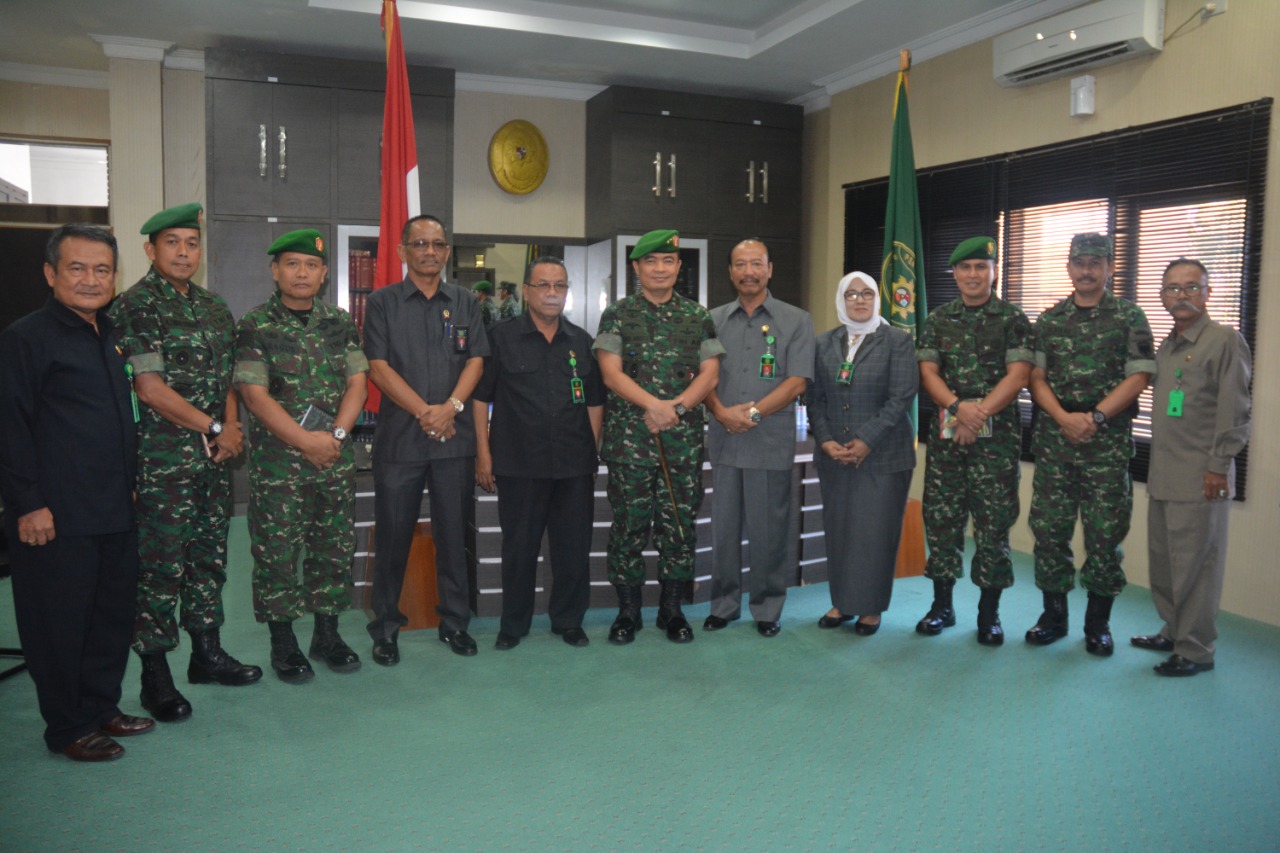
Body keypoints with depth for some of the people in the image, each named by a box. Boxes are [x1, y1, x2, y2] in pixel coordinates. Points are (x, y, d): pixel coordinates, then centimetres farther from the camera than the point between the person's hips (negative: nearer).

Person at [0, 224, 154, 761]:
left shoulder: (112, 336, 14)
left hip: (116, 510, 7)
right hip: (57, 515, -7)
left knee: (114, 612, 14)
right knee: (60, 621, 4)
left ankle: (102, 707, 29)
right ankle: (69, 729, 17)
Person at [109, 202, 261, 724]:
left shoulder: (214, 308, 13)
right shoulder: (135, 306, -8)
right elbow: (150, 389, -15)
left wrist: (233, 428, 0)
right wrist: (214, 428, -12)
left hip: (215, 456, 7)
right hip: (163, 460, -6)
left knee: (210, 557, 14)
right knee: (161, 564, -1)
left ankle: (207, 654, 28)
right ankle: (155, 676, 12)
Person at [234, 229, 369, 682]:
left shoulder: (341, 322, 8)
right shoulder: (254, 326, -3)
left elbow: (357, 383, 4)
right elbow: (255, 395, -10)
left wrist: (336, 434, -11)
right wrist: (305, 441, -17)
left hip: (336, 458, 4)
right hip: (277, 462, -3)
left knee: (335, 548, 10)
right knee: (276, 553, 2)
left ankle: (327, 633, 25)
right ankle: (283, 643, 17)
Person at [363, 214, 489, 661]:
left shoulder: (465, 302, 12)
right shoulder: (383, 302, 5)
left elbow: (476, 360, 4)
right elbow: (378, 367, -4)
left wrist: (450, 407, -12)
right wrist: (424, 412, -13)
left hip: (455, 437, 2)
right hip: (398, 436, -2)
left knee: (454, 532, 8)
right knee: (393, 535, 4)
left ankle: (455, 621, 21)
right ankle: (386, 627, 17)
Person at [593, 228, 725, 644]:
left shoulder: (698, 317, 10)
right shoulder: (617, 314, 5)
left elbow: (709, 374, 3)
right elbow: (611, 373, -5)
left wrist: (676, 407, -13)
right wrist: (653, 404, -19)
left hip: (684, 440, 2)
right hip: (629, 438, -1)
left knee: (680, 524, 6)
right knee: (629, 524, 4)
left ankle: (672, 609, 21)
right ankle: (628, 610, 17)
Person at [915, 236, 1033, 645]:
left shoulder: (1013, 319, 3)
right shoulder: (937, 320, 11)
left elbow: (1018, 375, -6)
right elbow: (928, 372, 3)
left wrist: (979, 413, -16)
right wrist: (957, 407, -15)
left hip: (997, 434, -2)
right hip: (945, 433, 2)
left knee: (994, 522, 1)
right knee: (941, 518, 5)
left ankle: (989, 613, 13)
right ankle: (941, 605, 19)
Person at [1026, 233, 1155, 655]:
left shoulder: (1129, 317, 3)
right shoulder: (1050, 320, 10)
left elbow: (1138, 377, -4)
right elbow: (1036, 377, 6)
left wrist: (1094, 417, -15)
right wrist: (1063, 418, -10)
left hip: (1108, 443, -2)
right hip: (1054, 440, 3)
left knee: (1105, 534, 2)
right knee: (1049, 528, 5)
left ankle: (1098, 623, 15)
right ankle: (1053, 615, 18)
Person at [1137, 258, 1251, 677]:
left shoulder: (1225, 340, -8)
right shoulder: (1166, 346, 14)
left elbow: (1233, 410, -12)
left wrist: (1219, 466, -14)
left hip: (1200, 478, -8)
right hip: (1163, 476, 8)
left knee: (1195, 564, -1)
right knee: (1162, 560, 15)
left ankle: (1196, 650, 10)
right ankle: (1172, 631, 29)